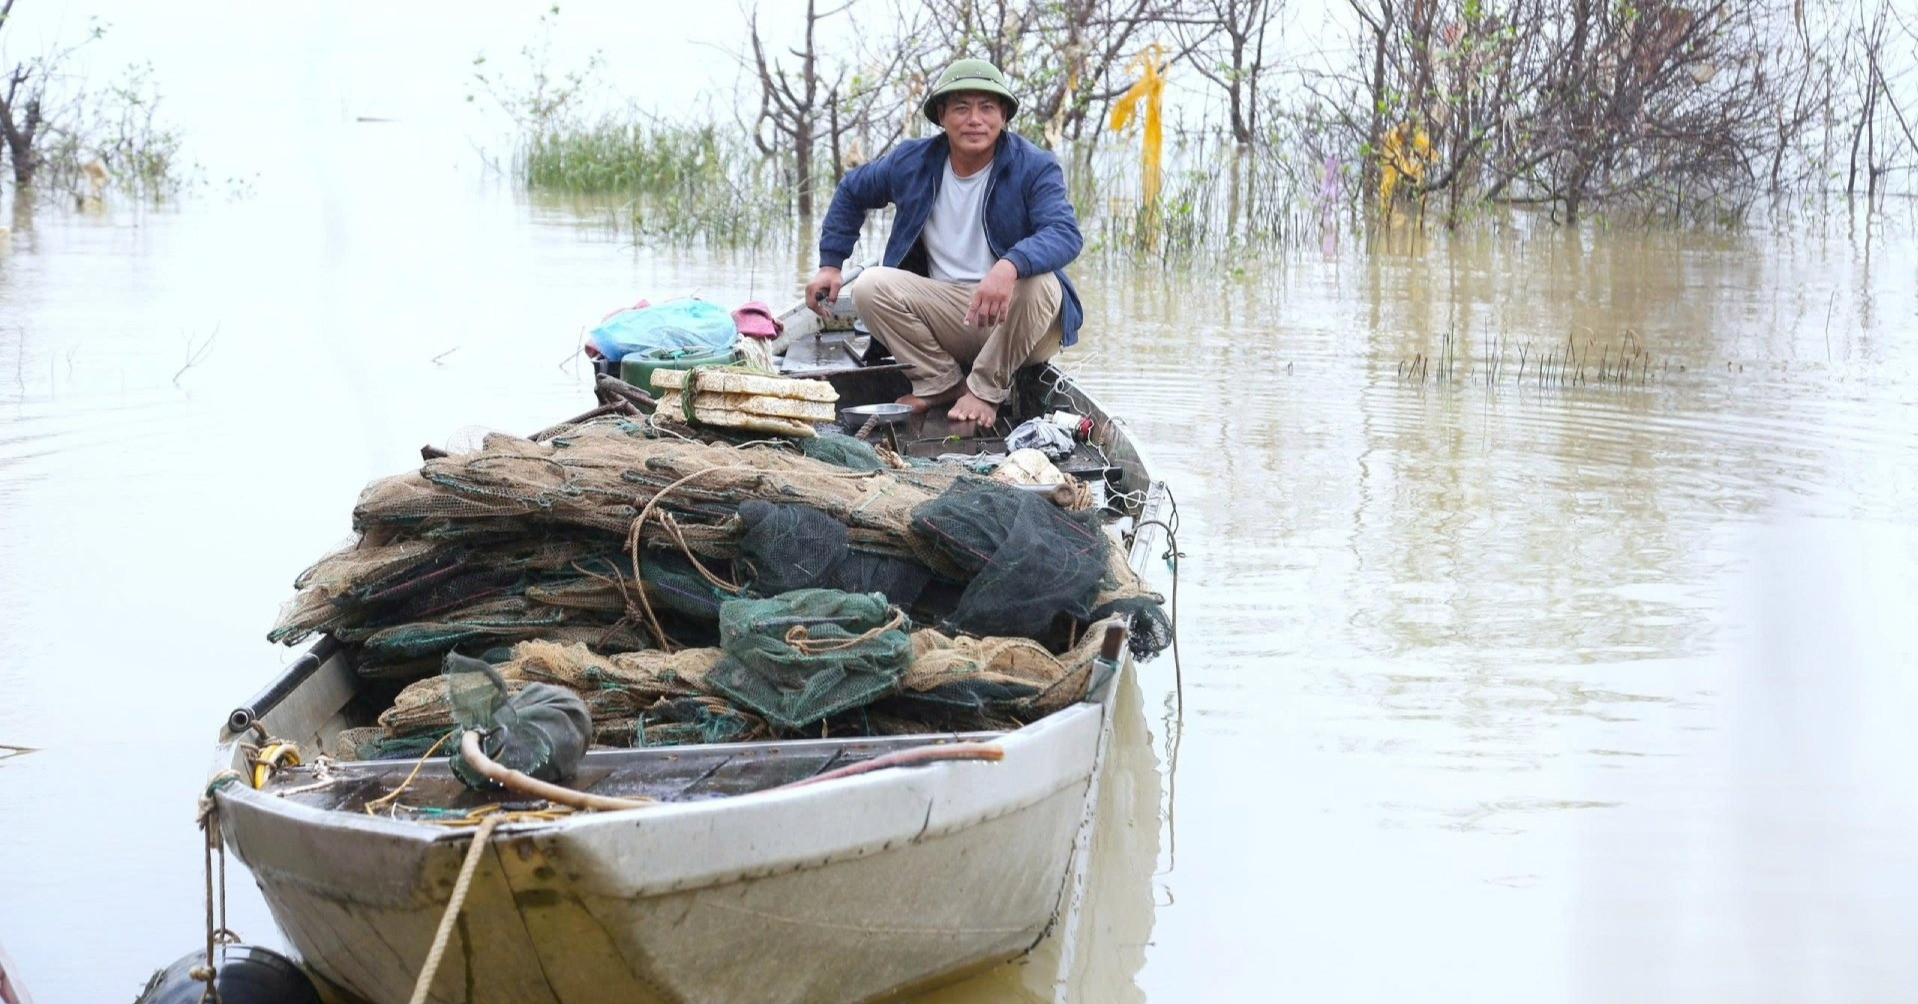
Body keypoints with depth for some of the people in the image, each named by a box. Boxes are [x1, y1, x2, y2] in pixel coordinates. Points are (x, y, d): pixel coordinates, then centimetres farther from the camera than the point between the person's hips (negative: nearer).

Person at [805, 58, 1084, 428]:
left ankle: (986, 389, -15)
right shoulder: (912, 163, 3)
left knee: (1039, 283, -36)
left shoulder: (1034, 168, -10)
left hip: (1014, 322, -3)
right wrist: (830, 264, 12)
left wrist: (1010, 266, -47)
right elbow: (851, 192, 22)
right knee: (871, 286, -19)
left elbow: (1066, 234, -27)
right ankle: (942, 384, -7)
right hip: (944, 312, 3)